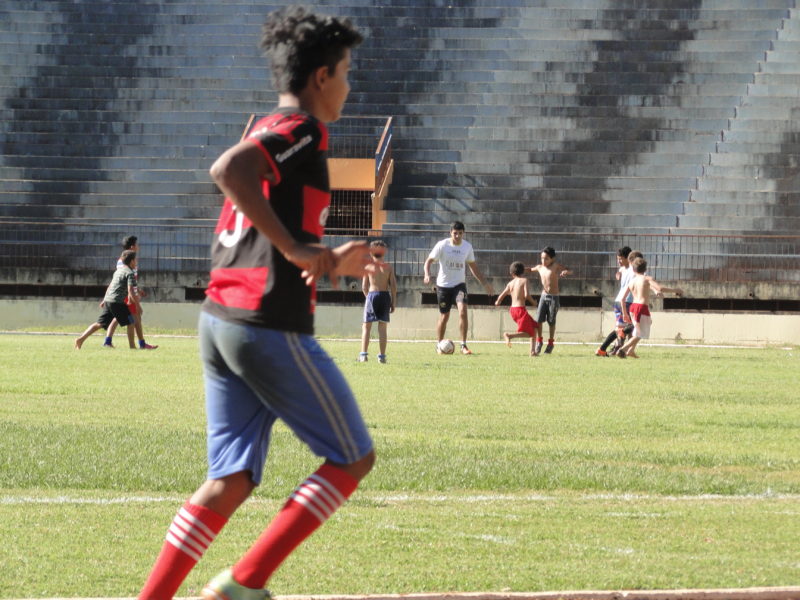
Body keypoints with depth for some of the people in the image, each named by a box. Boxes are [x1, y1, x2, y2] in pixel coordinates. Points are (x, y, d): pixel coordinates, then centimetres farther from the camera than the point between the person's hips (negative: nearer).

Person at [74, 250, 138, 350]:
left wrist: (104, 300, 35)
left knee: (99, 324, 7)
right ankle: (132, 346, 7)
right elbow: (130, 291, -14)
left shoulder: (118, 270, 21)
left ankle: (81, 339, -3)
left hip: (108, 300, 8)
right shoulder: (130, 273, -6)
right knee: (130, 322, 5)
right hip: (118, 302, -8)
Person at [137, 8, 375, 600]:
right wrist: (295, 249, -24)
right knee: (353, 458, 4)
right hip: (271, 326, -9)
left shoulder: (265, 134, 21)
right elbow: (226, 170, -27)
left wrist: (330, 262, 23)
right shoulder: (303, 129, -8)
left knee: (232, 479, 9)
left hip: (220, 322, 9)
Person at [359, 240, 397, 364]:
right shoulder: (388, 267, 2)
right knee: (382, 328, 6)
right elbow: (393, 286, -1)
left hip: (372, 295, -1)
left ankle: (363, 354, -1)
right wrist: (393, 302, 5)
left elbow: (364, 287, 0)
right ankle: (382, 356, 4)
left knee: (366, 327, 7)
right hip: (385, 296, 1)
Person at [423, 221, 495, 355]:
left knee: (463, 310, -20)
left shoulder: (467, 247, 1)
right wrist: (427, 275, -30)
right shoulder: (442, 245, -10)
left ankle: (464, 346, -15)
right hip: (443, 285, -2)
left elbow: (473, 266, 13)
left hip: (459, 284, 2)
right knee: (444, 316, 6)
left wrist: (484, 283, 11)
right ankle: (439, 345, 27)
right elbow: (429, 261, -10)